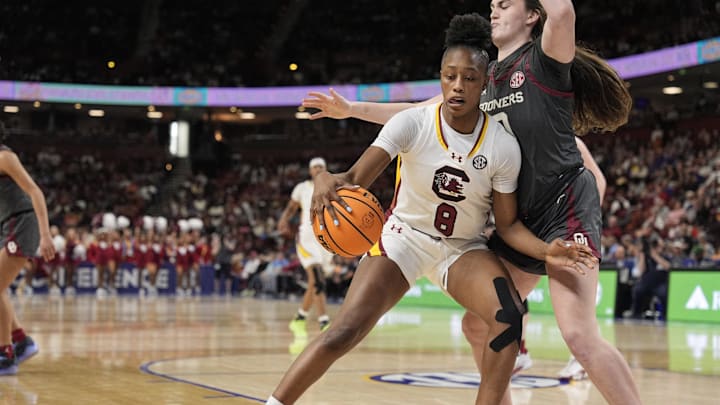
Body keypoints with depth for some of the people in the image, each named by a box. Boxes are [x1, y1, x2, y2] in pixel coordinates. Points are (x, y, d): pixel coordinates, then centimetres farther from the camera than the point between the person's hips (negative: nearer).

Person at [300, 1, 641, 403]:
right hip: (519, 221, 8)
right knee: (478, 325, 11)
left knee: (580, 333, -22)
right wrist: (351, 109, 19)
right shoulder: (485, 80, 18)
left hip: (564, 207, -8)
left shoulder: (544, 59, -4)